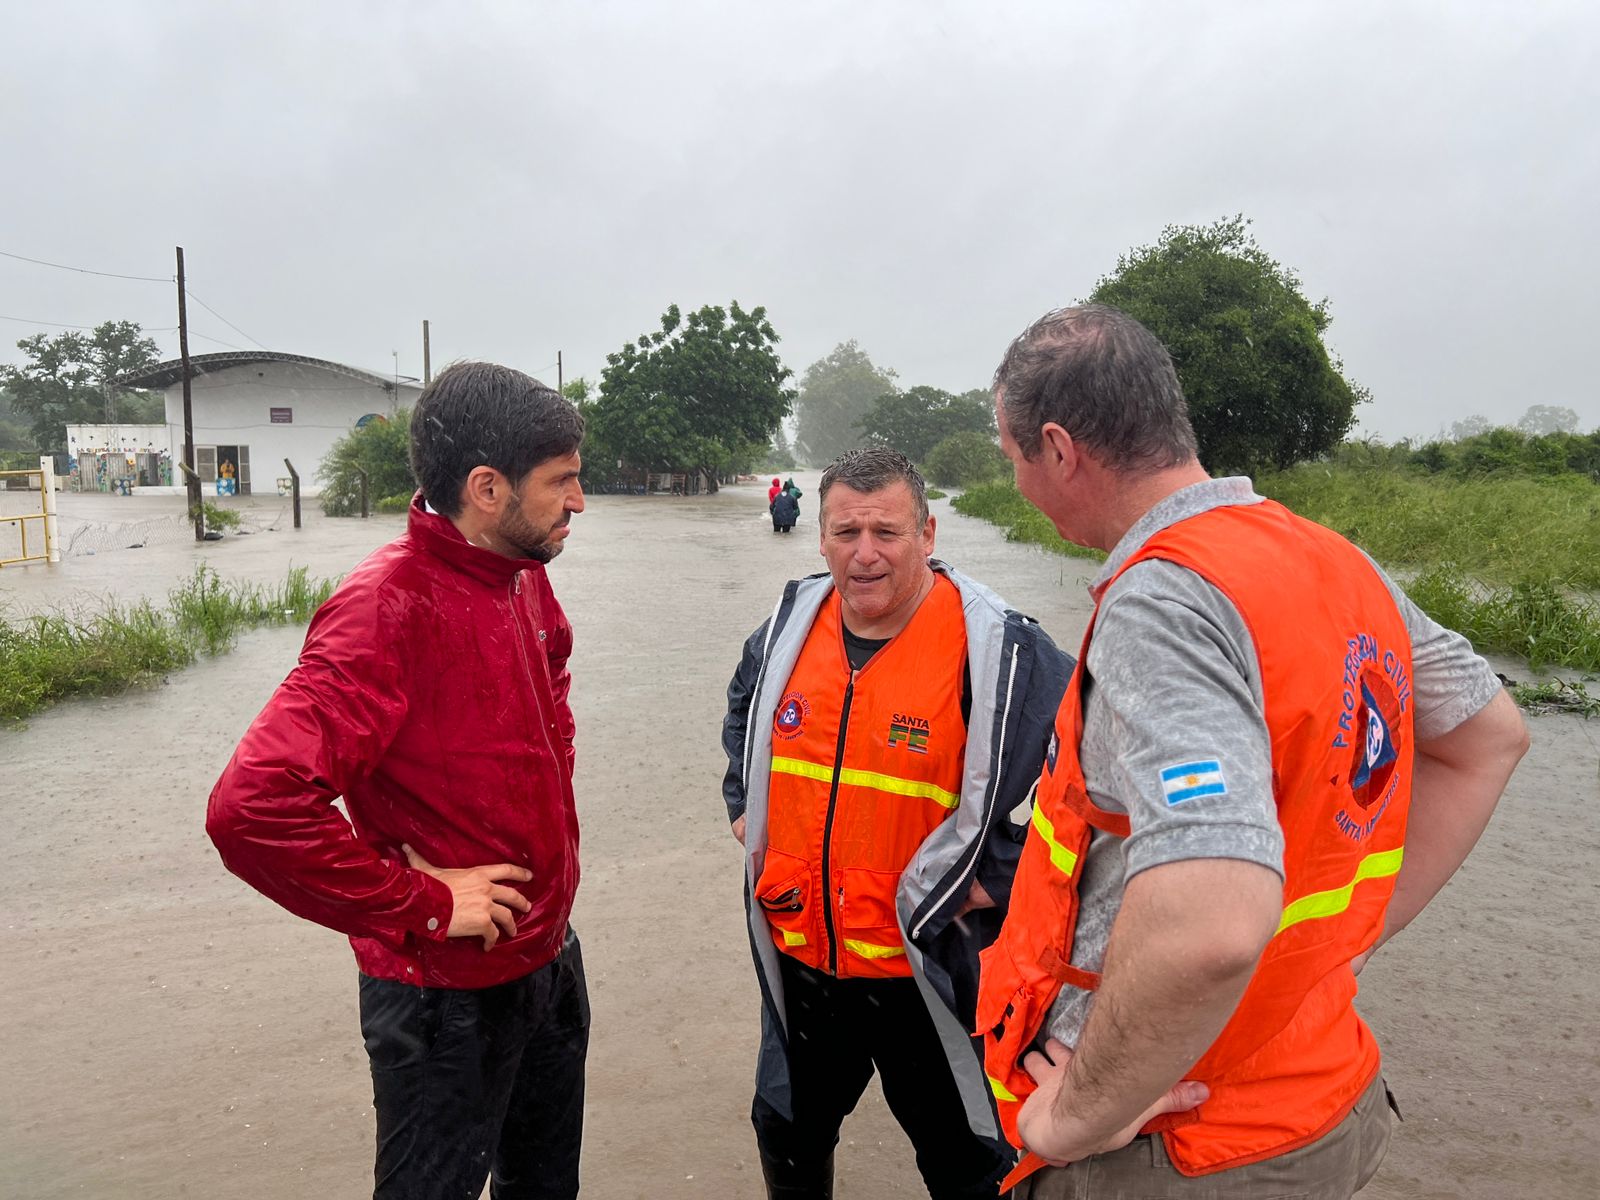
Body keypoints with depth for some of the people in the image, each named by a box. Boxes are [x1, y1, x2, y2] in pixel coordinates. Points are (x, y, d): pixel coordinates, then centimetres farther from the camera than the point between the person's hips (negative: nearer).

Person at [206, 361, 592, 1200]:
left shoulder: (523, 578, -1)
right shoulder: (389, 609, -27)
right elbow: (251, 809, -34)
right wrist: (424, 904, -25)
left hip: (550, 956, 8)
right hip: (449, 995, -8)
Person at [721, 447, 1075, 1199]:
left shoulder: (997, 649, -18)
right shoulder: (792, 624, -1)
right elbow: (744, 709, 21)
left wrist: (998, 875, -14)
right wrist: (745, 804, 11)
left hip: (928, 968, -4)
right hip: (795, 954, 5)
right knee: (788, 1132, 26)